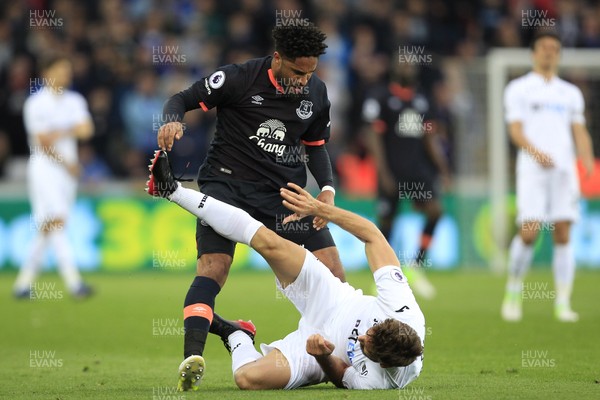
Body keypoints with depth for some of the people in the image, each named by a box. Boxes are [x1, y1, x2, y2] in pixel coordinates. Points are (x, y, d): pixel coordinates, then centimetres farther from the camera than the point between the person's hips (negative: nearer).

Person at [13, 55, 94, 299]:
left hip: (69, 169, 6)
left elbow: (86, 130, -2)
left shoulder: (75, 101, 12)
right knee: (55, 221, -15)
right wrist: (67, 164, -10)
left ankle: (25, 282, 14)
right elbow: (43, 142, -10)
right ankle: (73, 281, -23)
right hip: (44, 168, -6)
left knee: (47, 228, 7)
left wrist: (60, 133, -15)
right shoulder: (36, 103, -5)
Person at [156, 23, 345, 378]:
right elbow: (182, 100, -5)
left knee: (331, 270, -4)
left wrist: (328, 189, 1)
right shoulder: (238, 79, -11)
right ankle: (191, 361, -28)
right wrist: (173, 121, -29)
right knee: (213, 267, -24)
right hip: (229, 183, -4)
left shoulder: (316, 93, 4)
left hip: (285, 190, 4)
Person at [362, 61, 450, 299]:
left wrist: (443, 170, 12)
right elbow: (374, 136, -8)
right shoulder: (380, 98, -4)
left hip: (417, 170, 5)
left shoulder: (421, 100, 15)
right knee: (386, 222, 1)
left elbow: (430, 138, 19)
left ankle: (416, 267, -1)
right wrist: (383, 172, -15)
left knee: (434, 210, -12)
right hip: (392, 171, -5)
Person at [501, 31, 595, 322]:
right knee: (528, 233, -11)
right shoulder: (519, 89, 7)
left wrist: (588, 161, -3)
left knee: (563, 236, -3)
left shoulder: (570, 93, 19)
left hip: (565, 168, 3)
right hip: (532, 169, -3)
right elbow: (515, 129, -3)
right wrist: (535, 152, -21)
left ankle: (563, 304, -2)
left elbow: (579, 132, 16)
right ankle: (513, 294, 7)